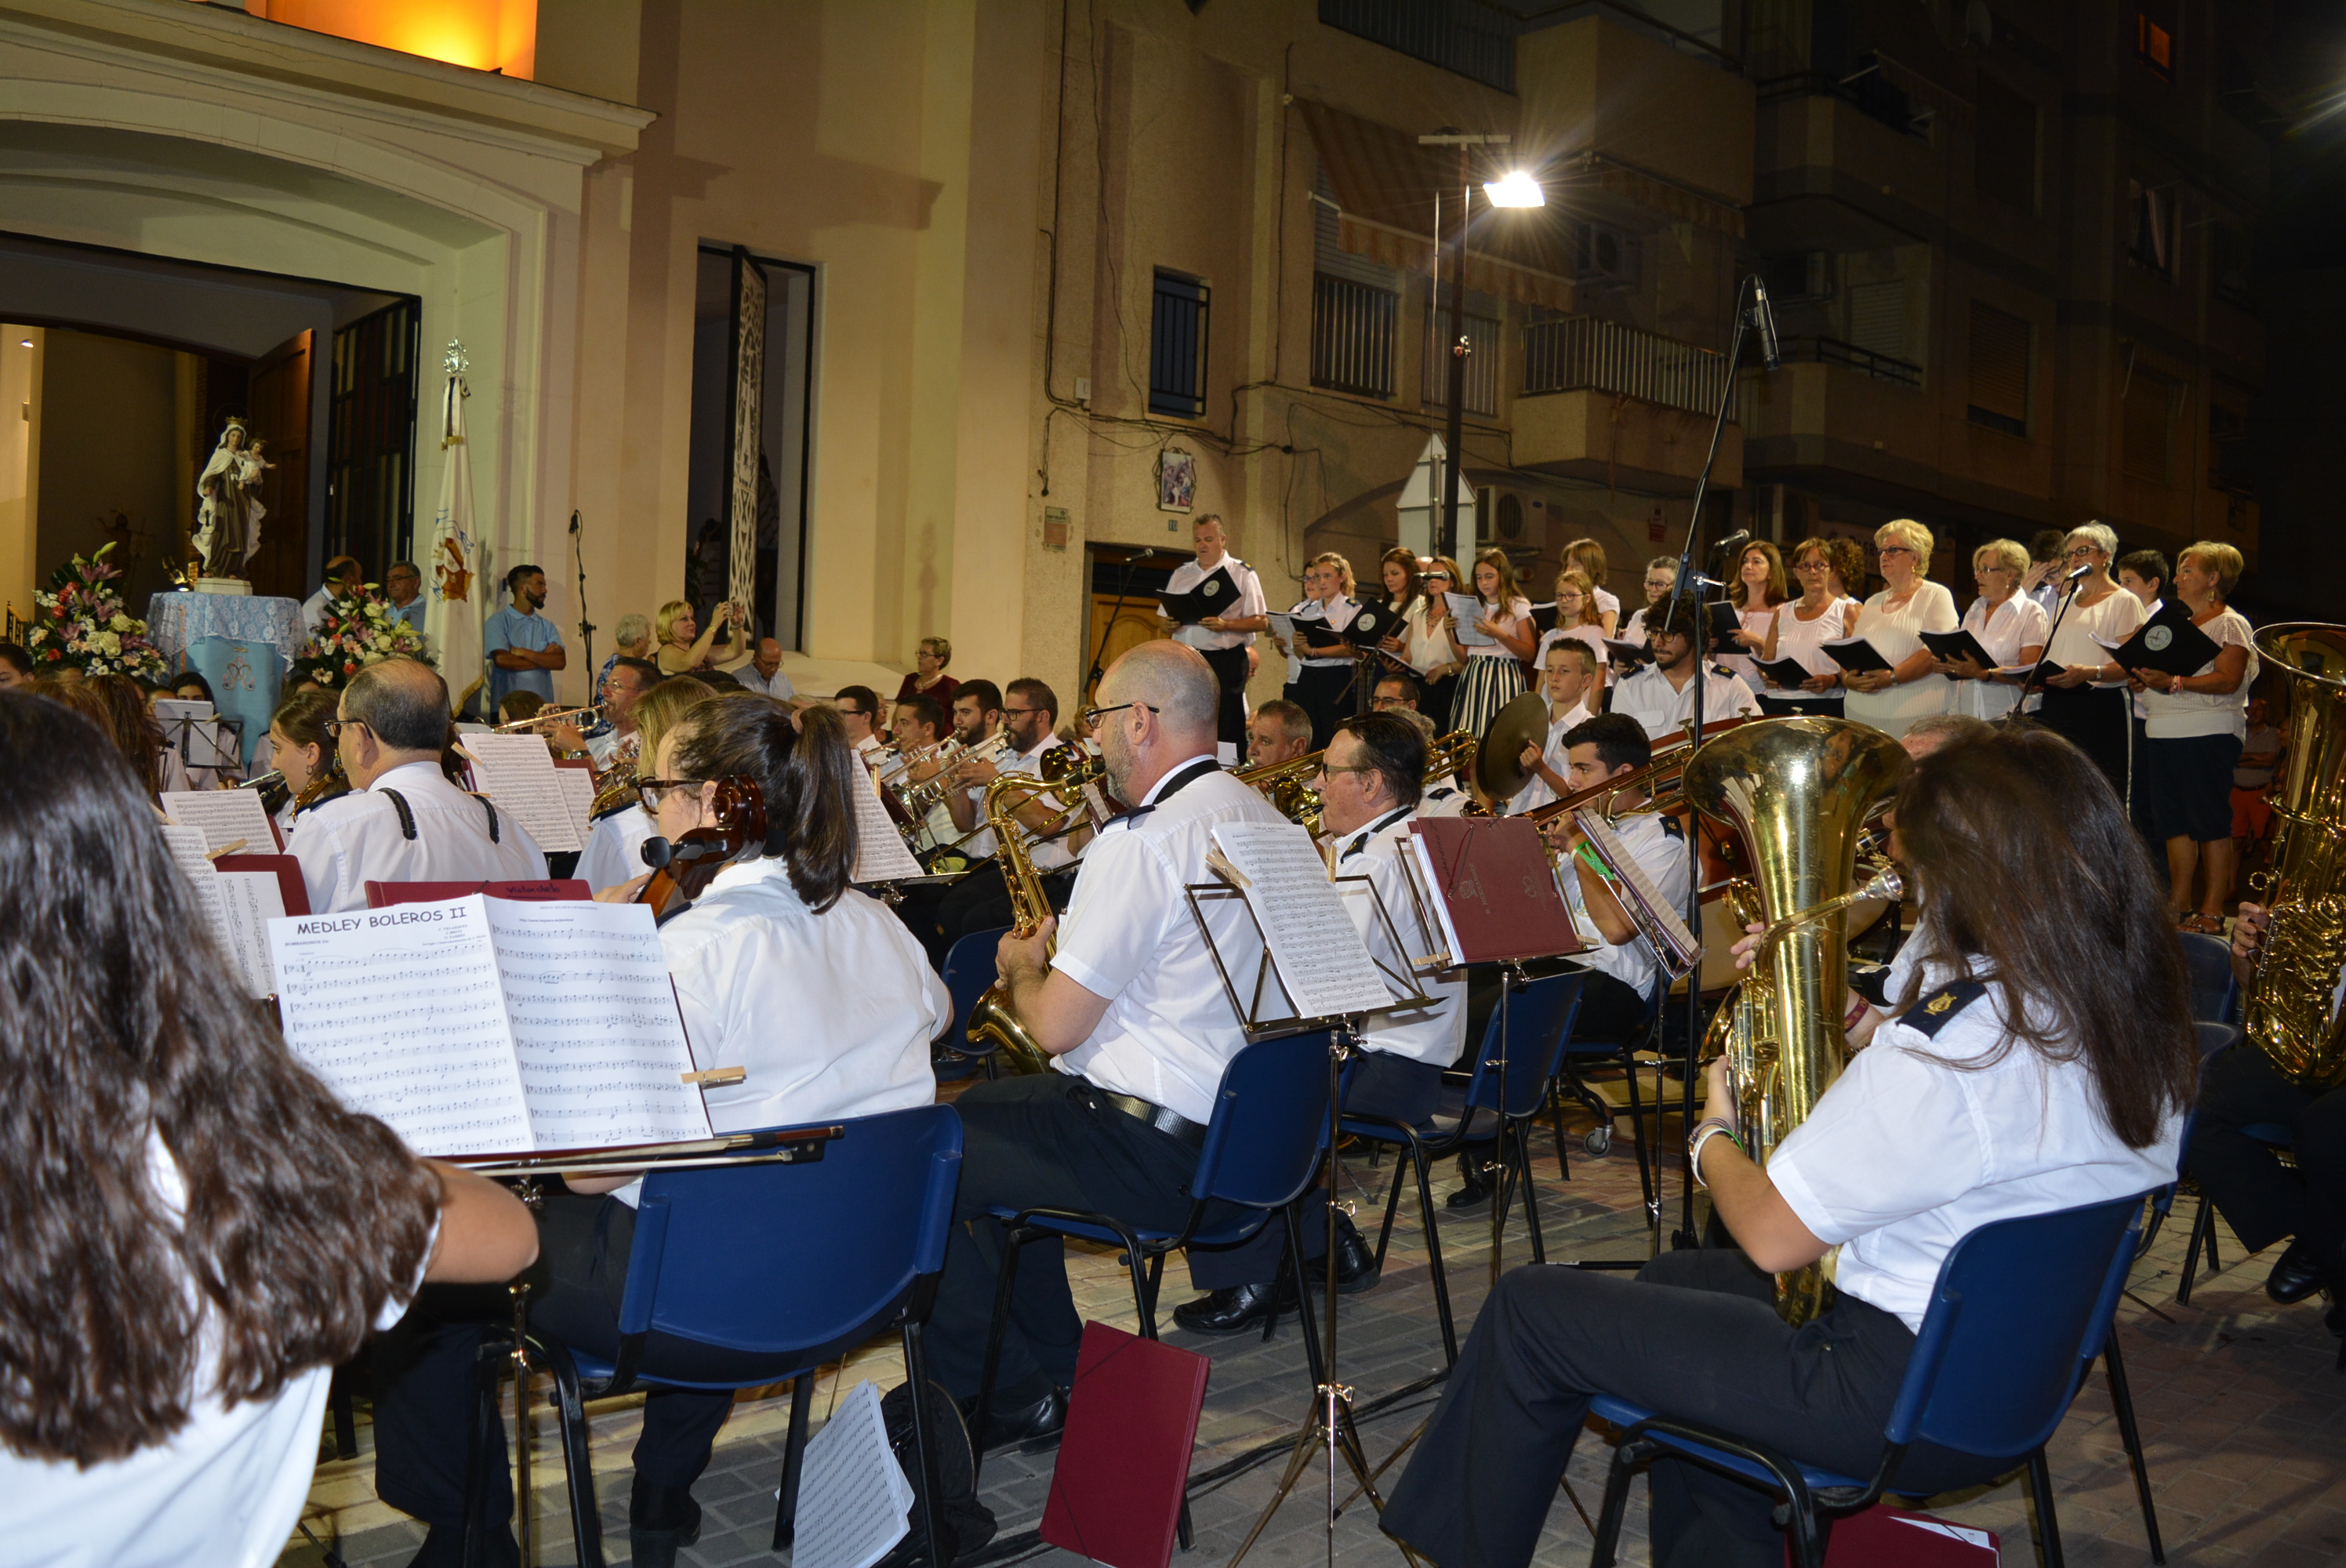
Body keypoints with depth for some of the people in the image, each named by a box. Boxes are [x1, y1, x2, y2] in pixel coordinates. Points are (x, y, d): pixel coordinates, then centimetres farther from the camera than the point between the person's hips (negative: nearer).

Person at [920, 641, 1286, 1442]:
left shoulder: (1142, 843, -22)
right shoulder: (1261, 817, 7)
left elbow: (1056, 1027, -20)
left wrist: (1022, 965, 0)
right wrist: (1065, 948, 17)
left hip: (1148, 1147, -10)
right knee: (981, 1112, 26)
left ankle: (1008, 1397, 9)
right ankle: (1054, 1367, 31)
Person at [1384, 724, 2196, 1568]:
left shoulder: (1958, 1039, -30)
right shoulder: (2135, 1011, -2)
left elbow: (1770, 1237, -21)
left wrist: (1710, 1135, -2)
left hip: (1907, 1404, -9)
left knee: (1532, 1308, 1)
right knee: (1674, 1280, 29)